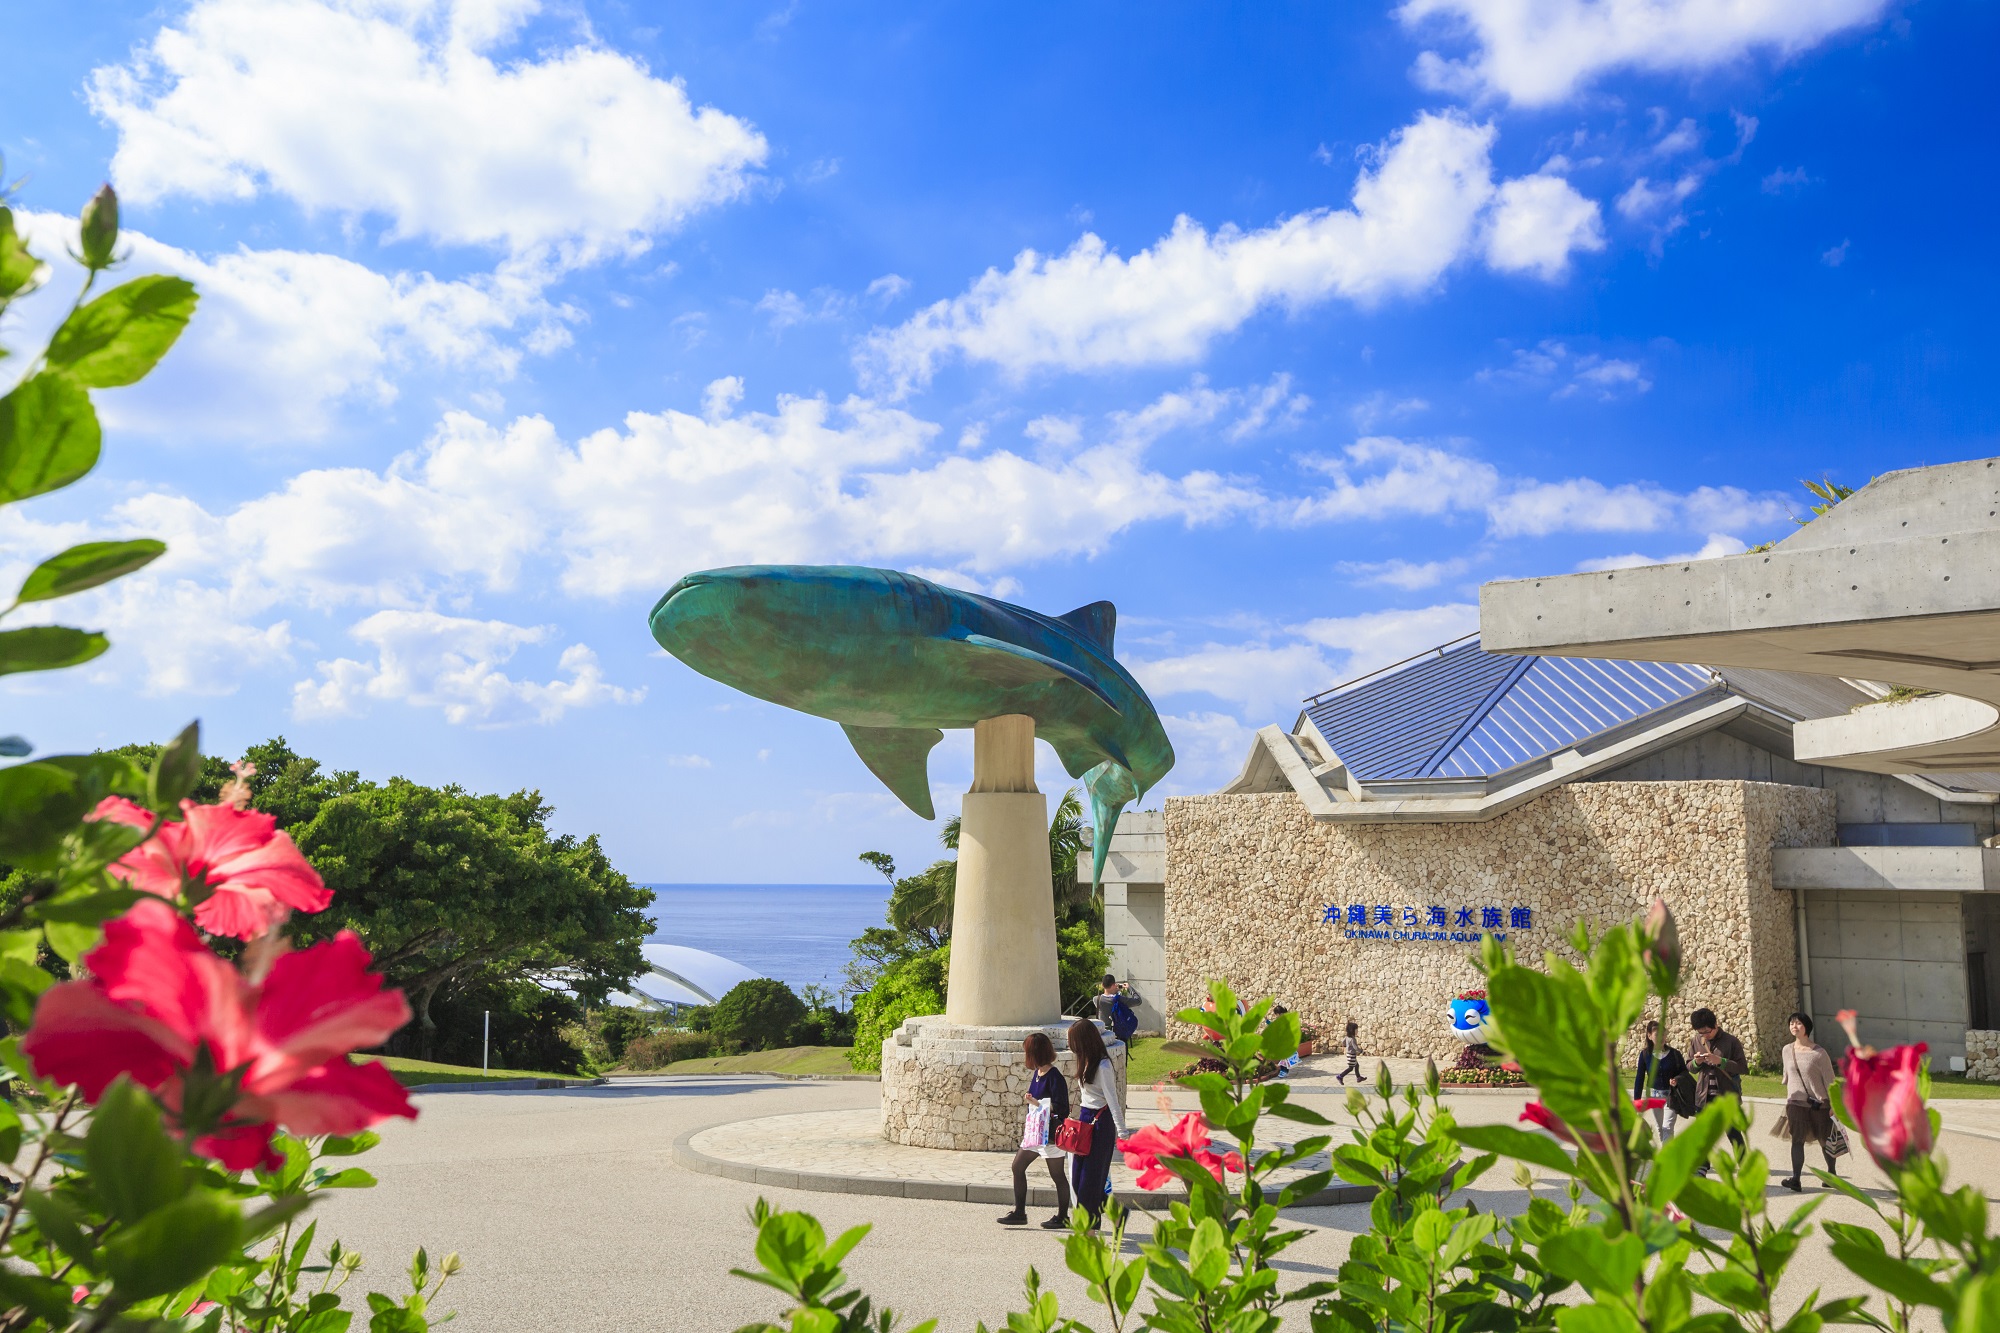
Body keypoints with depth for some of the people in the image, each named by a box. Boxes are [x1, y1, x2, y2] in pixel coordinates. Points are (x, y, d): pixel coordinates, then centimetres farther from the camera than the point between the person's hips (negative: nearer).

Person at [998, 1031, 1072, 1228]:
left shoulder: (1054, 1077, -20)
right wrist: (1031, 1100, 5)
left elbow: (1061, 1108, -23)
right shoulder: (1038, 1073, 7)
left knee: (1057, 1175, 4)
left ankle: (1063, 1217, 17)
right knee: (1018, 1166, 10)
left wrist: (1036, 1103, -24)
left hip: (1051, 1134, -10)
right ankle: (1019, 1213, 18)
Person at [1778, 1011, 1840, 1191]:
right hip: (1796, 1103, 3)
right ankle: (1795, 1179, -12)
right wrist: (1787, 1101, 19)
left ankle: (1832, 1173, 32)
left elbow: (1829, 1080, -6)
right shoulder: (1787, 1051, 5)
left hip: (1819, 1104, -3)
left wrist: (1833, 1105, -8)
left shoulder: (1818, 1052, -9)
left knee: (1824, 1140, 11)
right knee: (1797, 1140, -6)